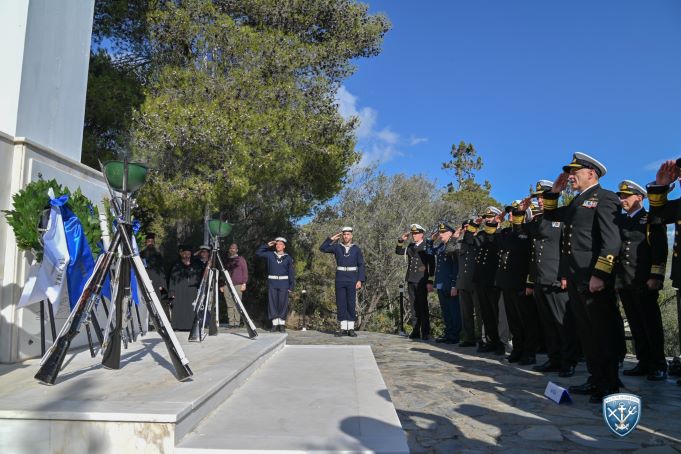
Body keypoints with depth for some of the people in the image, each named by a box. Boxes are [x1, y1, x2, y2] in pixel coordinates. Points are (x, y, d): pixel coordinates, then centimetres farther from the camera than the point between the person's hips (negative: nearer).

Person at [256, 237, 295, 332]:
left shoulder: (288, 258, 4)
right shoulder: (270, 255, 8)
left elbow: (291, 273, 4)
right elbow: (257, 253, 7)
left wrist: (291, 286, -1)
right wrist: (267, 245, 2)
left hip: (283, 283, -1)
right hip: (272, 282, 2)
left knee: (283, 303, -2)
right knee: (272, 302, 1)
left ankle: (282, 324, 5)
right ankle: (275, 323, 7)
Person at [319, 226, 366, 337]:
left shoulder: (356, 249, 5)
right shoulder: (337, 247, 8)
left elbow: (361, 265, 2)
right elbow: (322, 248, 2)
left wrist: (360, 280, -7)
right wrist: (332, 238, -2)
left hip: (352, 279, -1)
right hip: (340, 278, 1)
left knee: (351, 304, -1)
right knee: (341, 303, 1)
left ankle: (351, 329, 6)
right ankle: (343, 328, 8)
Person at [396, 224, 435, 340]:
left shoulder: (427, 247, -3)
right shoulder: (410, 246, 14)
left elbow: (432, 265, -6)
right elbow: (398, 251, 17)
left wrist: (430, 282, -11)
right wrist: (401, 240, 1)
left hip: (422, 281, -6)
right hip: (411, 281, 6)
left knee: (423, 307, -3)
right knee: (413, 307, 8)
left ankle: (425, 333, 3)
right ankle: (415, 331, 14)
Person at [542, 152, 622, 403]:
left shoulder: (605, 197, -6)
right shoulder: (577, 202, 21)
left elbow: (612, 240, -16)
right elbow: (550, 215, 33)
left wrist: (599, 275, -23)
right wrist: (554, 191, 19)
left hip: (594, 278, -9)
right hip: (576, 279, 9)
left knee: (604, 332, 0)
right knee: (587, 332, 13)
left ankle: (611, 385, 11)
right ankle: (596, 380, 22)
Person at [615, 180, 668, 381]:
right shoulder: (618, 221, 16)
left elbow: (660, 250, -6)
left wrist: (655, 277, -15)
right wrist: (614, 278, 9)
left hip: (644, 282, -5)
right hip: (623, 282, 5)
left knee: (651, 324, 0)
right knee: (636, 326, 9)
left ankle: (659, 366, 8)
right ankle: (644, 363, 16)